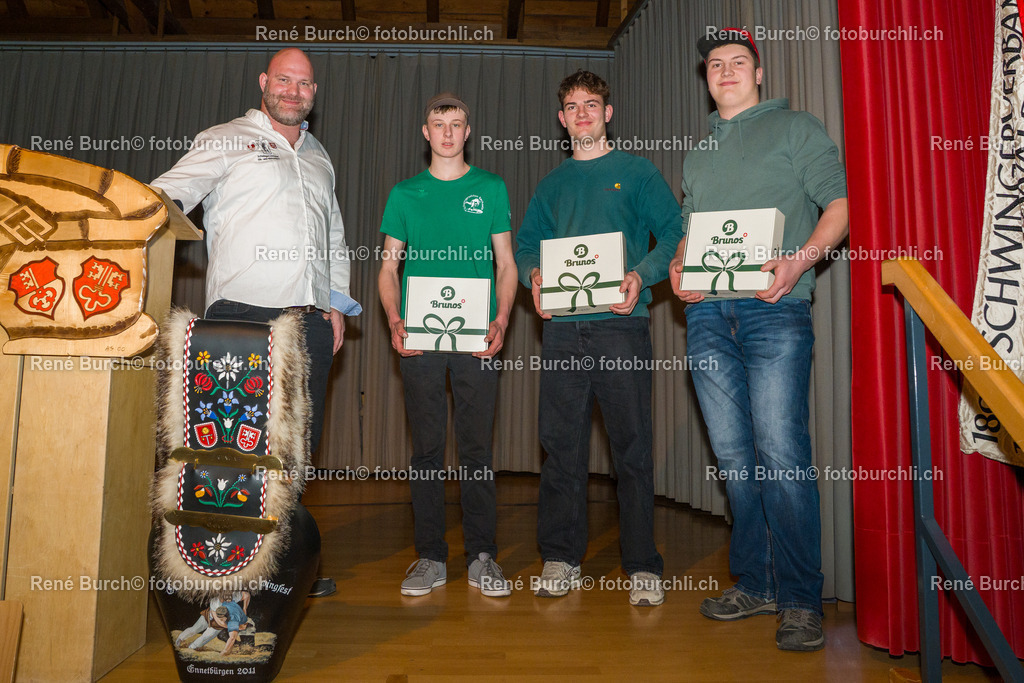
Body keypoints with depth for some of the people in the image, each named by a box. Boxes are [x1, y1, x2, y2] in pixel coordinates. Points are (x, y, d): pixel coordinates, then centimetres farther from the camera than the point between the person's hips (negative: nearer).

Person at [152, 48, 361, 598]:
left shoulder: (319, 157, 24)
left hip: (310, 324, 5)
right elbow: (175, 188, -3)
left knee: (298, 446, 8)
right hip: (243, 317, -5)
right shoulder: (226, 141, 9)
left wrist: (337, 301, 16)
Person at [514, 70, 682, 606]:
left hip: (621, 323, -3)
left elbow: (673, 233, 3)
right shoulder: (552, 184, 21)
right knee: (561, 443, 4)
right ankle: (561, 558, 15)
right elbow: (525, 245, 19)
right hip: (562, 326, 3)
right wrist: (534, 276, -3)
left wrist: (641, 275, -14)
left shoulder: (636, 172, 10)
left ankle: (642, 566, 9)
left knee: (632, 444, -2)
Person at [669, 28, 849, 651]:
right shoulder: (698, 150, 25)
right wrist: (678, 267, 4)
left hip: (774, 309, -4)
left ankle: (800, 600, 2)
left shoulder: (796, 128, 11)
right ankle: (754, 584, 16)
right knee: (734, 455, 5)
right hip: (707, 314, 5)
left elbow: (838, 206, 3)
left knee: (781, 453, -10)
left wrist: (801, 259, -15)